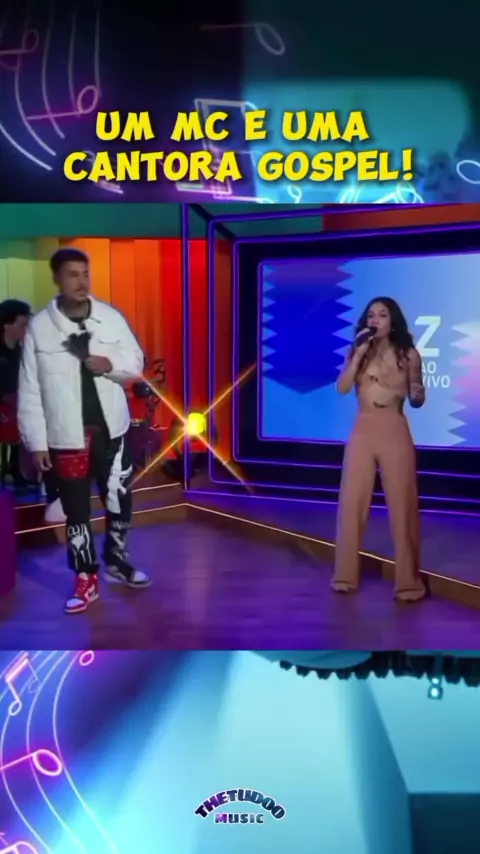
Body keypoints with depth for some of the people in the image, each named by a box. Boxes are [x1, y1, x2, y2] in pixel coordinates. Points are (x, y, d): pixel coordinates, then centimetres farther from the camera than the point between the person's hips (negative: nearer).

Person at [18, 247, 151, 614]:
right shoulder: (39, 327, -7)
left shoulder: (111, 317, -1)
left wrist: (111, 364, -15)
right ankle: (86, 579, 22)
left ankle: (116, 559, 36)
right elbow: (30, 389, -5)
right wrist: (36, 441, -7)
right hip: (66, 435, -2)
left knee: (119, 498, 12)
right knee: (76, 509, 8)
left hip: (111, 428, 2)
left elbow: (136, 363, 7)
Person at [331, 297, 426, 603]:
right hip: (363, 432, 2)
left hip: (395, 433, -2)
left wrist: (417, 393, -16)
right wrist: (359, 354, -13)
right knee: (353, 503, 4)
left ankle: (408, 581, 9)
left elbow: (417, 400, 6)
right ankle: (347, 575, 16)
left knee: (401, 506, 0)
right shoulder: (358, 352, 6)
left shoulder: (409, 355, 1)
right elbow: (342, 388, -7)